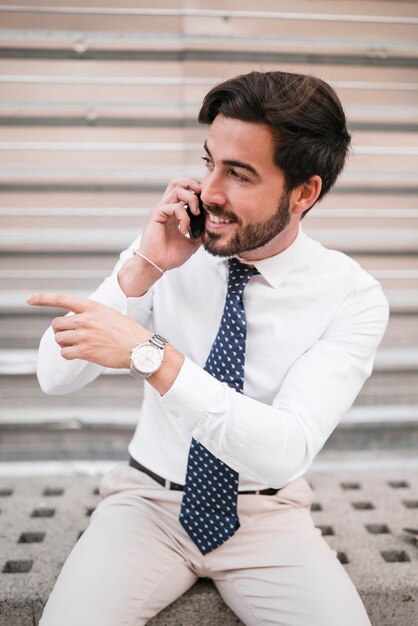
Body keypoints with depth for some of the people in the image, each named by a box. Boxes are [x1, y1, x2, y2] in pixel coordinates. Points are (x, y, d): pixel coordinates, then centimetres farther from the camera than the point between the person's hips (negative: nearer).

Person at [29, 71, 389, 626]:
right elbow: (56, 377, -10)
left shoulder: (354, 297, -14)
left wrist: (149, 352, -35)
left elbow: (288, 451, -25)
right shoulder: (170, 253, -9)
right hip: (149, 499, 1)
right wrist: (144, 267, -23)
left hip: (267, 515, 0)